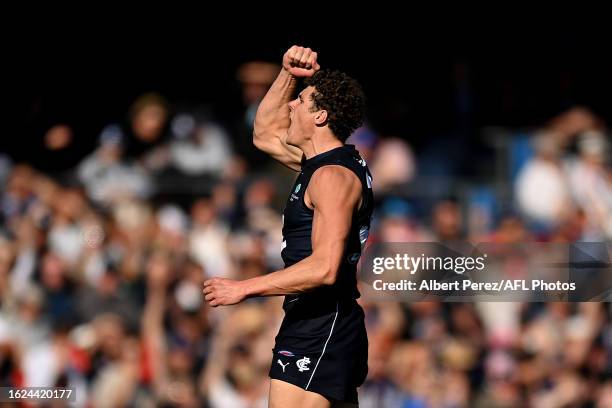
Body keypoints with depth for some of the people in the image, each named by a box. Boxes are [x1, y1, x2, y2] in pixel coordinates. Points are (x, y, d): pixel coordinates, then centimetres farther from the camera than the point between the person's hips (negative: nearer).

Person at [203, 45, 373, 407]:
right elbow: (266, 135, 33)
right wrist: (288, 75, 19)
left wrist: (245, 288, -21)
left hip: (318, 328, -11)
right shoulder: (320, 162, 15)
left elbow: (324, 268, -25)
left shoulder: (333, 176, -15)